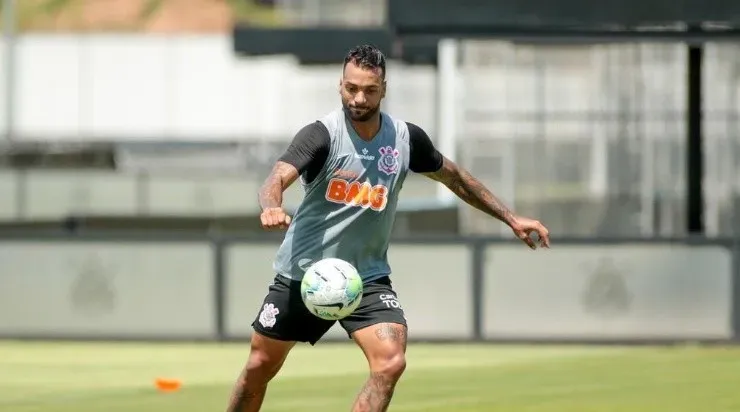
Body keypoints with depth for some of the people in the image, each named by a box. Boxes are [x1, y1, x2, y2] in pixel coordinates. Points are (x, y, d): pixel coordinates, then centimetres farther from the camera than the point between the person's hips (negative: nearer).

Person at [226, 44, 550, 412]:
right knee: (260, 365, 9)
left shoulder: (406, 138, -5)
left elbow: (454, 177, 13)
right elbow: (278, 177, -33)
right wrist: (271, 207, -57)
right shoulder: (322, 135, -17)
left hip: (367, 276, 2)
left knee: (390, 362, -21)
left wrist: (511, 219, 14)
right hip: (304, 272, -2)